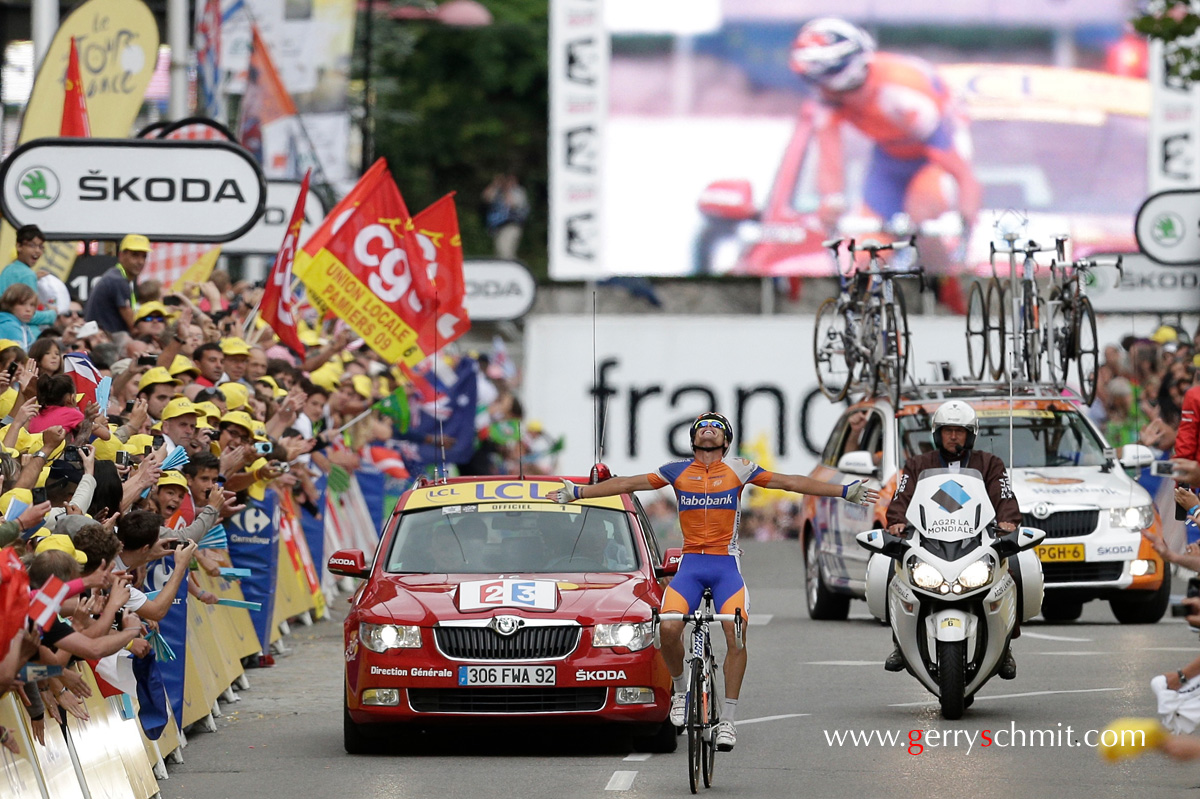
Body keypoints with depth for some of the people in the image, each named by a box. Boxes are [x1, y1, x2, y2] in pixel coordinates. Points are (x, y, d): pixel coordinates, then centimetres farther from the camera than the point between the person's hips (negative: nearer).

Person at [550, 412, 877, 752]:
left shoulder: (738, 470, 4)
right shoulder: (677, 471, 8)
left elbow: (790, 482, 2)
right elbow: (627, 484, 9)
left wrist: (845, 492, -3)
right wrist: (578, 492, 5)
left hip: (726, 564, -1)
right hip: (690, 564, 1)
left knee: (736, 636, -18)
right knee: (668, 629, -21)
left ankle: (728, 720, -10)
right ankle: (681, 691, 6)